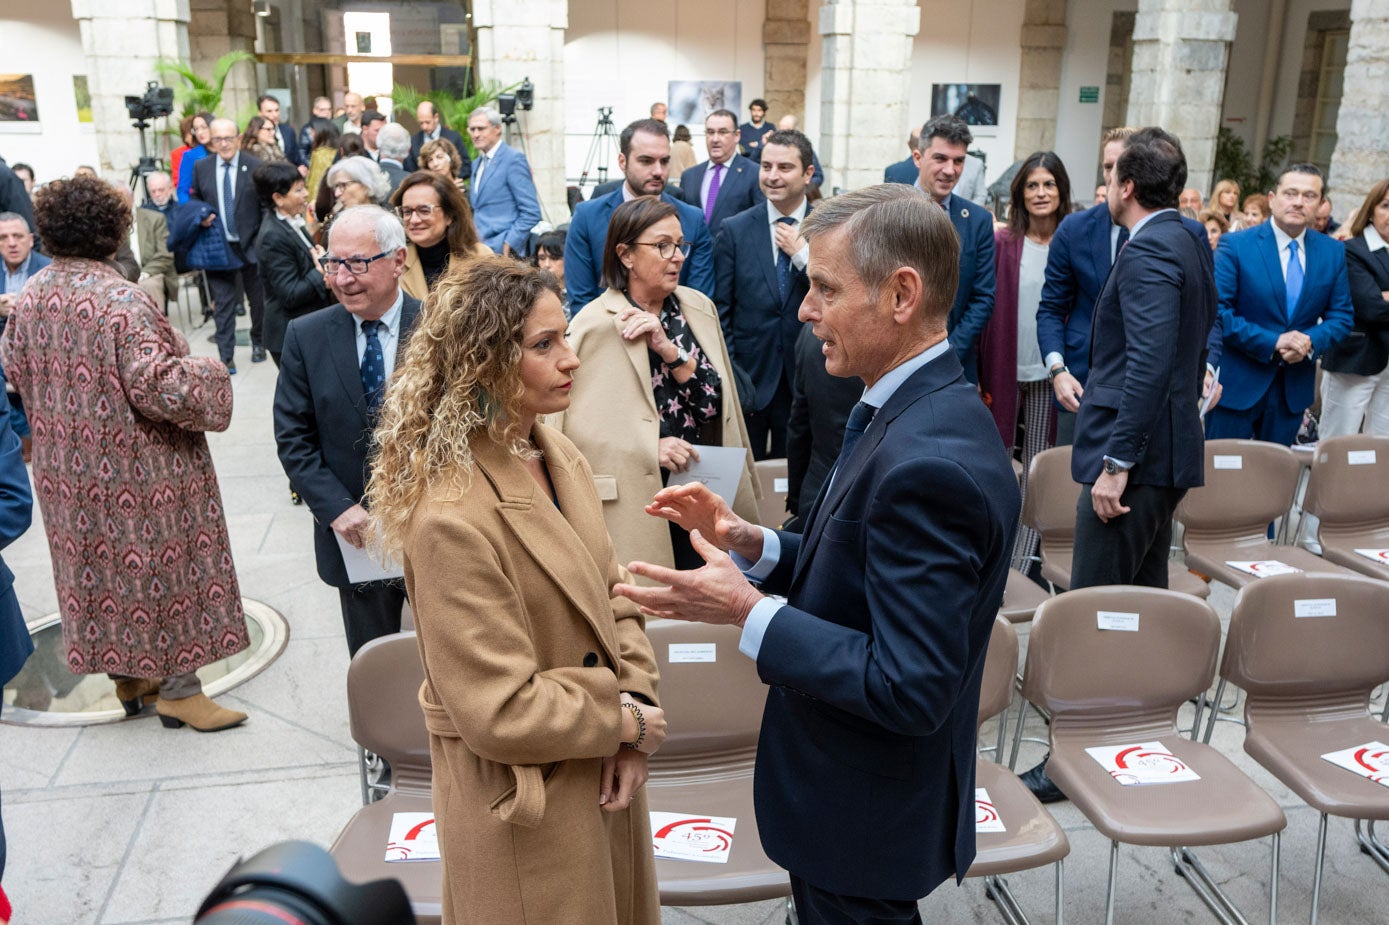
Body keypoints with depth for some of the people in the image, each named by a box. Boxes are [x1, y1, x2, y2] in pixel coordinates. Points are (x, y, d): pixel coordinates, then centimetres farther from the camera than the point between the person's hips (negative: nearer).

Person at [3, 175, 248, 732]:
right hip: (138, 471, -7)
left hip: (67, 471, 7)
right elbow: (155, 384, -26)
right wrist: (208, 374, -10)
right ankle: (178, 690, 13)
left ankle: (127, 677, 32)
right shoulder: (123, 300, -22)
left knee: (96, 566, 17)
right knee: (159, 566, 5)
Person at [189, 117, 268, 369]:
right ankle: (226, 356, 4)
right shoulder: (201, 167, 4)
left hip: (251, 245, -1)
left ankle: (258, 343, 35)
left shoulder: (255, 166, -4)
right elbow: (194, 202, 14)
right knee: (222, 303, 1)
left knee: (258, 299, 13)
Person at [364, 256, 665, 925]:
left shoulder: (560, 456, -1)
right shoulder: (451, 518, -27)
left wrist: (635, 717, -8)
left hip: (604, 775, 8)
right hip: (527, 804, -7)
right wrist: (624, 721, -13)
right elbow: (500, 714, -25)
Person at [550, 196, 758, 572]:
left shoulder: (698, 307, 6)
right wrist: (650, 448, -21)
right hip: (639, 509, -4)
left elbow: (714, 403, -2)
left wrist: (668, 348, -15)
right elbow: (575, 427, -12)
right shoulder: (595, 326, -9)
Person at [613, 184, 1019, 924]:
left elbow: (910, 689, -30)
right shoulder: (918, 412, 1)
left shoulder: (929, 462, -30)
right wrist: (754, 544, -4)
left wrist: (748, 612, -26)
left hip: (866, 818, -9)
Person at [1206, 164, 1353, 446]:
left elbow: (1342, 315, 8)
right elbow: (1216, 309, -15)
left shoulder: (1333, 252, 6)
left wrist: (1311, 341, -14)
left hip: (1294, 388, 4)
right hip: (1237, 381, -4)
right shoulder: (1235, 246, -8)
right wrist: (1271, 342, -21)